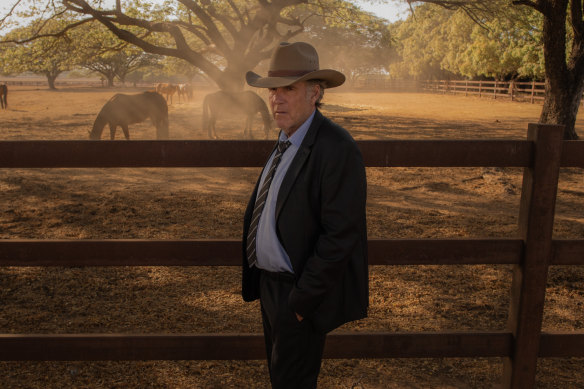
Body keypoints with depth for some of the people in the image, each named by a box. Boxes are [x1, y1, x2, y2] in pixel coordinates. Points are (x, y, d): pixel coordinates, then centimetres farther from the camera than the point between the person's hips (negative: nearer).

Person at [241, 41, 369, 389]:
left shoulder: (338, 149, -23)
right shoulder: (286, 141, 5)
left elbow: (340, 236, -25)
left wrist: (302, 299, -21)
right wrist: (258, 281, 9)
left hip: (301, 295, -8)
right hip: (270, 283, 8)